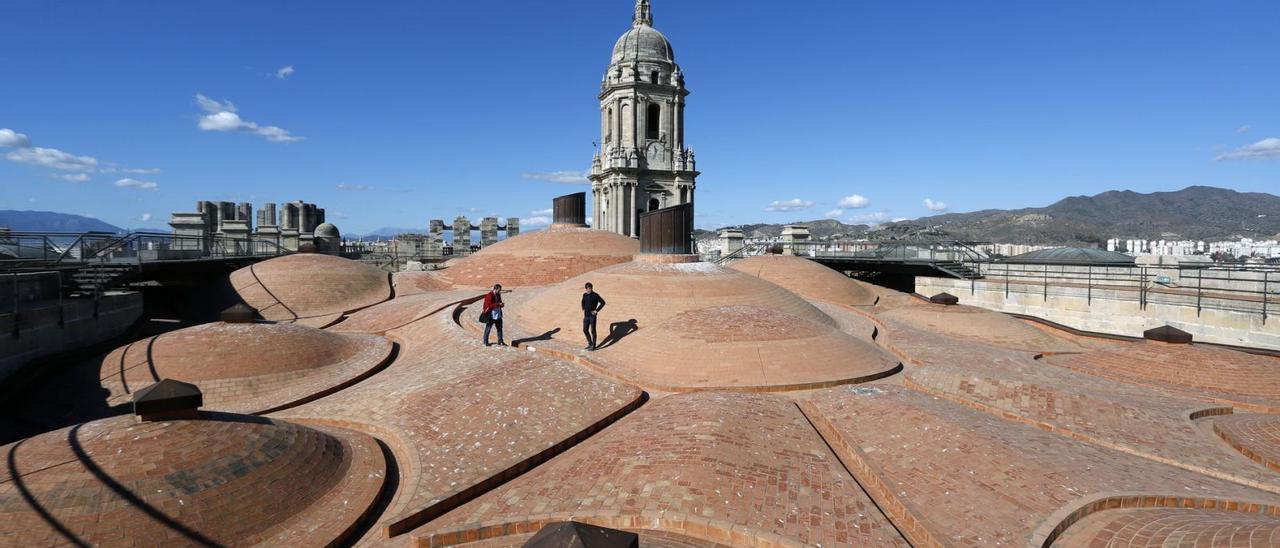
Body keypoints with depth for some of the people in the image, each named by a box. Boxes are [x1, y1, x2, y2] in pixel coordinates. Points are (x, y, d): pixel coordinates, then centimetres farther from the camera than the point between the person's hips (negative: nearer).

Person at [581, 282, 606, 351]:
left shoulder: (595, 295, -13)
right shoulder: (584, 295, 3)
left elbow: (602, 302, -9)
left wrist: (596, 311, -12)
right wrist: (583, 311, 11)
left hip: (592, 316, -6)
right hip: (586, 316, 6)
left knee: (593, 331, 1)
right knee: (585, 330, 10)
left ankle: (593, 345, 13)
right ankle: (590, 343, 29)